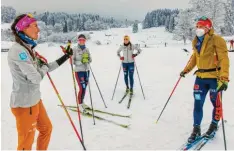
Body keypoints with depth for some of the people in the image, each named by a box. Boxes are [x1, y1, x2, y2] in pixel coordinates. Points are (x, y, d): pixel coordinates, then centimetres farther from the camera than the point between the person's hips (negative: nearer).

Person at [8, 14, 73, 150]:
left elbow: (45, 69, 13)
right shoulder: (18, 50, -22)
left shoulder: (28, 48, 7)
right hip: (24, 103, -9)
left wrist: (65, 57, 13)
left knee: (46, 128, 24)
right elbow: (36, 78, -24)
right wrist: (44, 65, -3)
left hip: (35, 100, 9)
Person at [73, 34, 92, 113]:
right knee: (82, 88, -10)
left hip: (86, 70, 5)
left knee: (85, 88, 11)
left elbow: (90, 60, 8)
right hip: (79, 71, -5)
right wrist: (81, 61, -22)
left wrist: (87, 59, -13)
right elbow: (72, 61, -10)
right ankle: (80, 105, 5)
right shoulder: (75, 49, -6)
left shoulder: (87, 49, 8)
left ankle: (82, 102, 29)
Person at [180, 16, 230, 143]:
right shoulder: (196, 42, 8)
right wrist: (186, 70, 19)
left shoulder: (217, 40, -12)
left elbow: (224, 59, -17)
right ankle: (196, 129, 16)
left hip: (215, 77, -5)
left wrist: (224, 78, -26)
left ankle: (214, 125, 33)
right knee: (197, 103, 4)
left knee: (215, 103, 12)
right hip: (201, 77, 5)